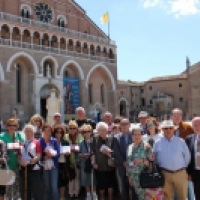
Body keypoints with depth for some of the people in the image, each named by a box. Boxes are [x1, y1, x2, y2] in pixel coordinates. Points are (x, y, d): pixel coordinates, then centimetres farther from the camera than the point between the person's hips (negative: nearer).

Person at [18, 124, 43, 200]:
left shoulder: (37, 142, -1)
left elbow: (38, 156, -8)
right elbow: (19, 156, 11)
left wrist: (29, 162, -20)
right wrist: (21, 162, -9)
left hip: (34, 168, -5)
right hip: (23, 169, 5)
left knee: (37, 190, -4)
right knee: (24, 190, 10)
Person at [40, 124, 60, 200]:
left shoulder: (54, 141, 1)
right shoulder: (40, 141, -3)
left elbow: (58, 154, -4)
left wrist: (51, 154, -20)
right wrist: (45, 157, -20)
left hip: (54, 166, 0)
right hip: (44, 167, 0)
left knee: (54, 186, -5)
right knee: (47, 187, 10)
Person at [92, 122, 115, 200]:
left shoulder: (111, 138, -3)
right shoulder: (95, 139, 1)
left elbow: (114, 151, 0)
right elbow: (93, 151, 1)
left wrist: (109, 151, -18)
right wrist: (93, 162, -5)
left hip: (109, 165, 0)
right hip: (99, 165, 0)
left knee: (110, 184, 5)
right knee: (101, 184, 7)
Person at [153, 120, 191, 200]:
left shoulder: (181, 141, 1)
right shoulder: (158, 143, 3)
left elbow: (187, 157, 7)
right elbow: (155, 158, 10)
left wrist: (183, 168, 10)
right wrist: (161, 169, 7)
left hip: (180, 173, 0)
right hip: (165, 174, 0)